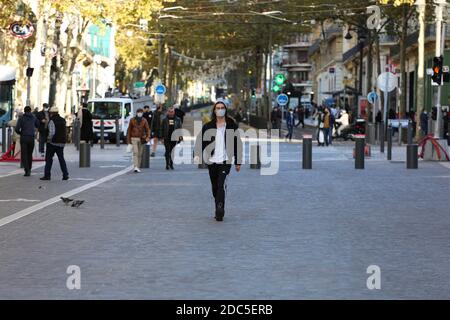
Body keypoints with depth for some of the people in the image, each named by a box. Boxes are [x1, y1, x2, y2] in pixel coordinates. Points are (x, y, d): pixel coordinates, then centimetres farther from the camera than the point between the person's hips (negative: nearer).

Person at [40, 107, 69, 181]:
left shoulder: (52, 121, -14)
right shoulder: (63, 120, 9)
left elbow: (52, 132, -22)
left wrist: (49, 139, -10)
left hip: (52, 143, -6)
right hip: (62, 142, 6)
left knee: (49, 159, 2)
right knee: (61, 158, 12)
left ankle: (47, 175, 2)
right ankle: (65, 175, 4)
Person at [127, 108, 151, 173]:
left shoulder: (144, 121, 3)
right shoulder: (132, 120, 1)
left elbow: (147, 129, -5)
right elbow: (129, 130, 6)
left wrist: (148, 137, -22)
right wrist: (128, 139, 3)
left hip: (141, 139, 2)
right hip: (134, 138, -2)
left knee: (140, 154, 7)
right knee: (135, 152, -14)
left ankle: (138, 167, 18)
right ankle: (135, 167, -22)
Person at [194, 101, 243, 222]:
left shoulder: (231, 126, 5)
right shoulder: (208, 126, 7)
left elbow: (237, 144, 9)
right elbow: (200, 141, 1)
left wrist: (238, 162, 9)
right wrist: (197, 155, -16)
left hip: (226, 161, -3)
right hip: (212, 161, 3)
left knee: (221, 185, -19)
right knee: (215, 187, 9)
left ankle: (220, 211, -21)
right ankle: (219, 211, 22)